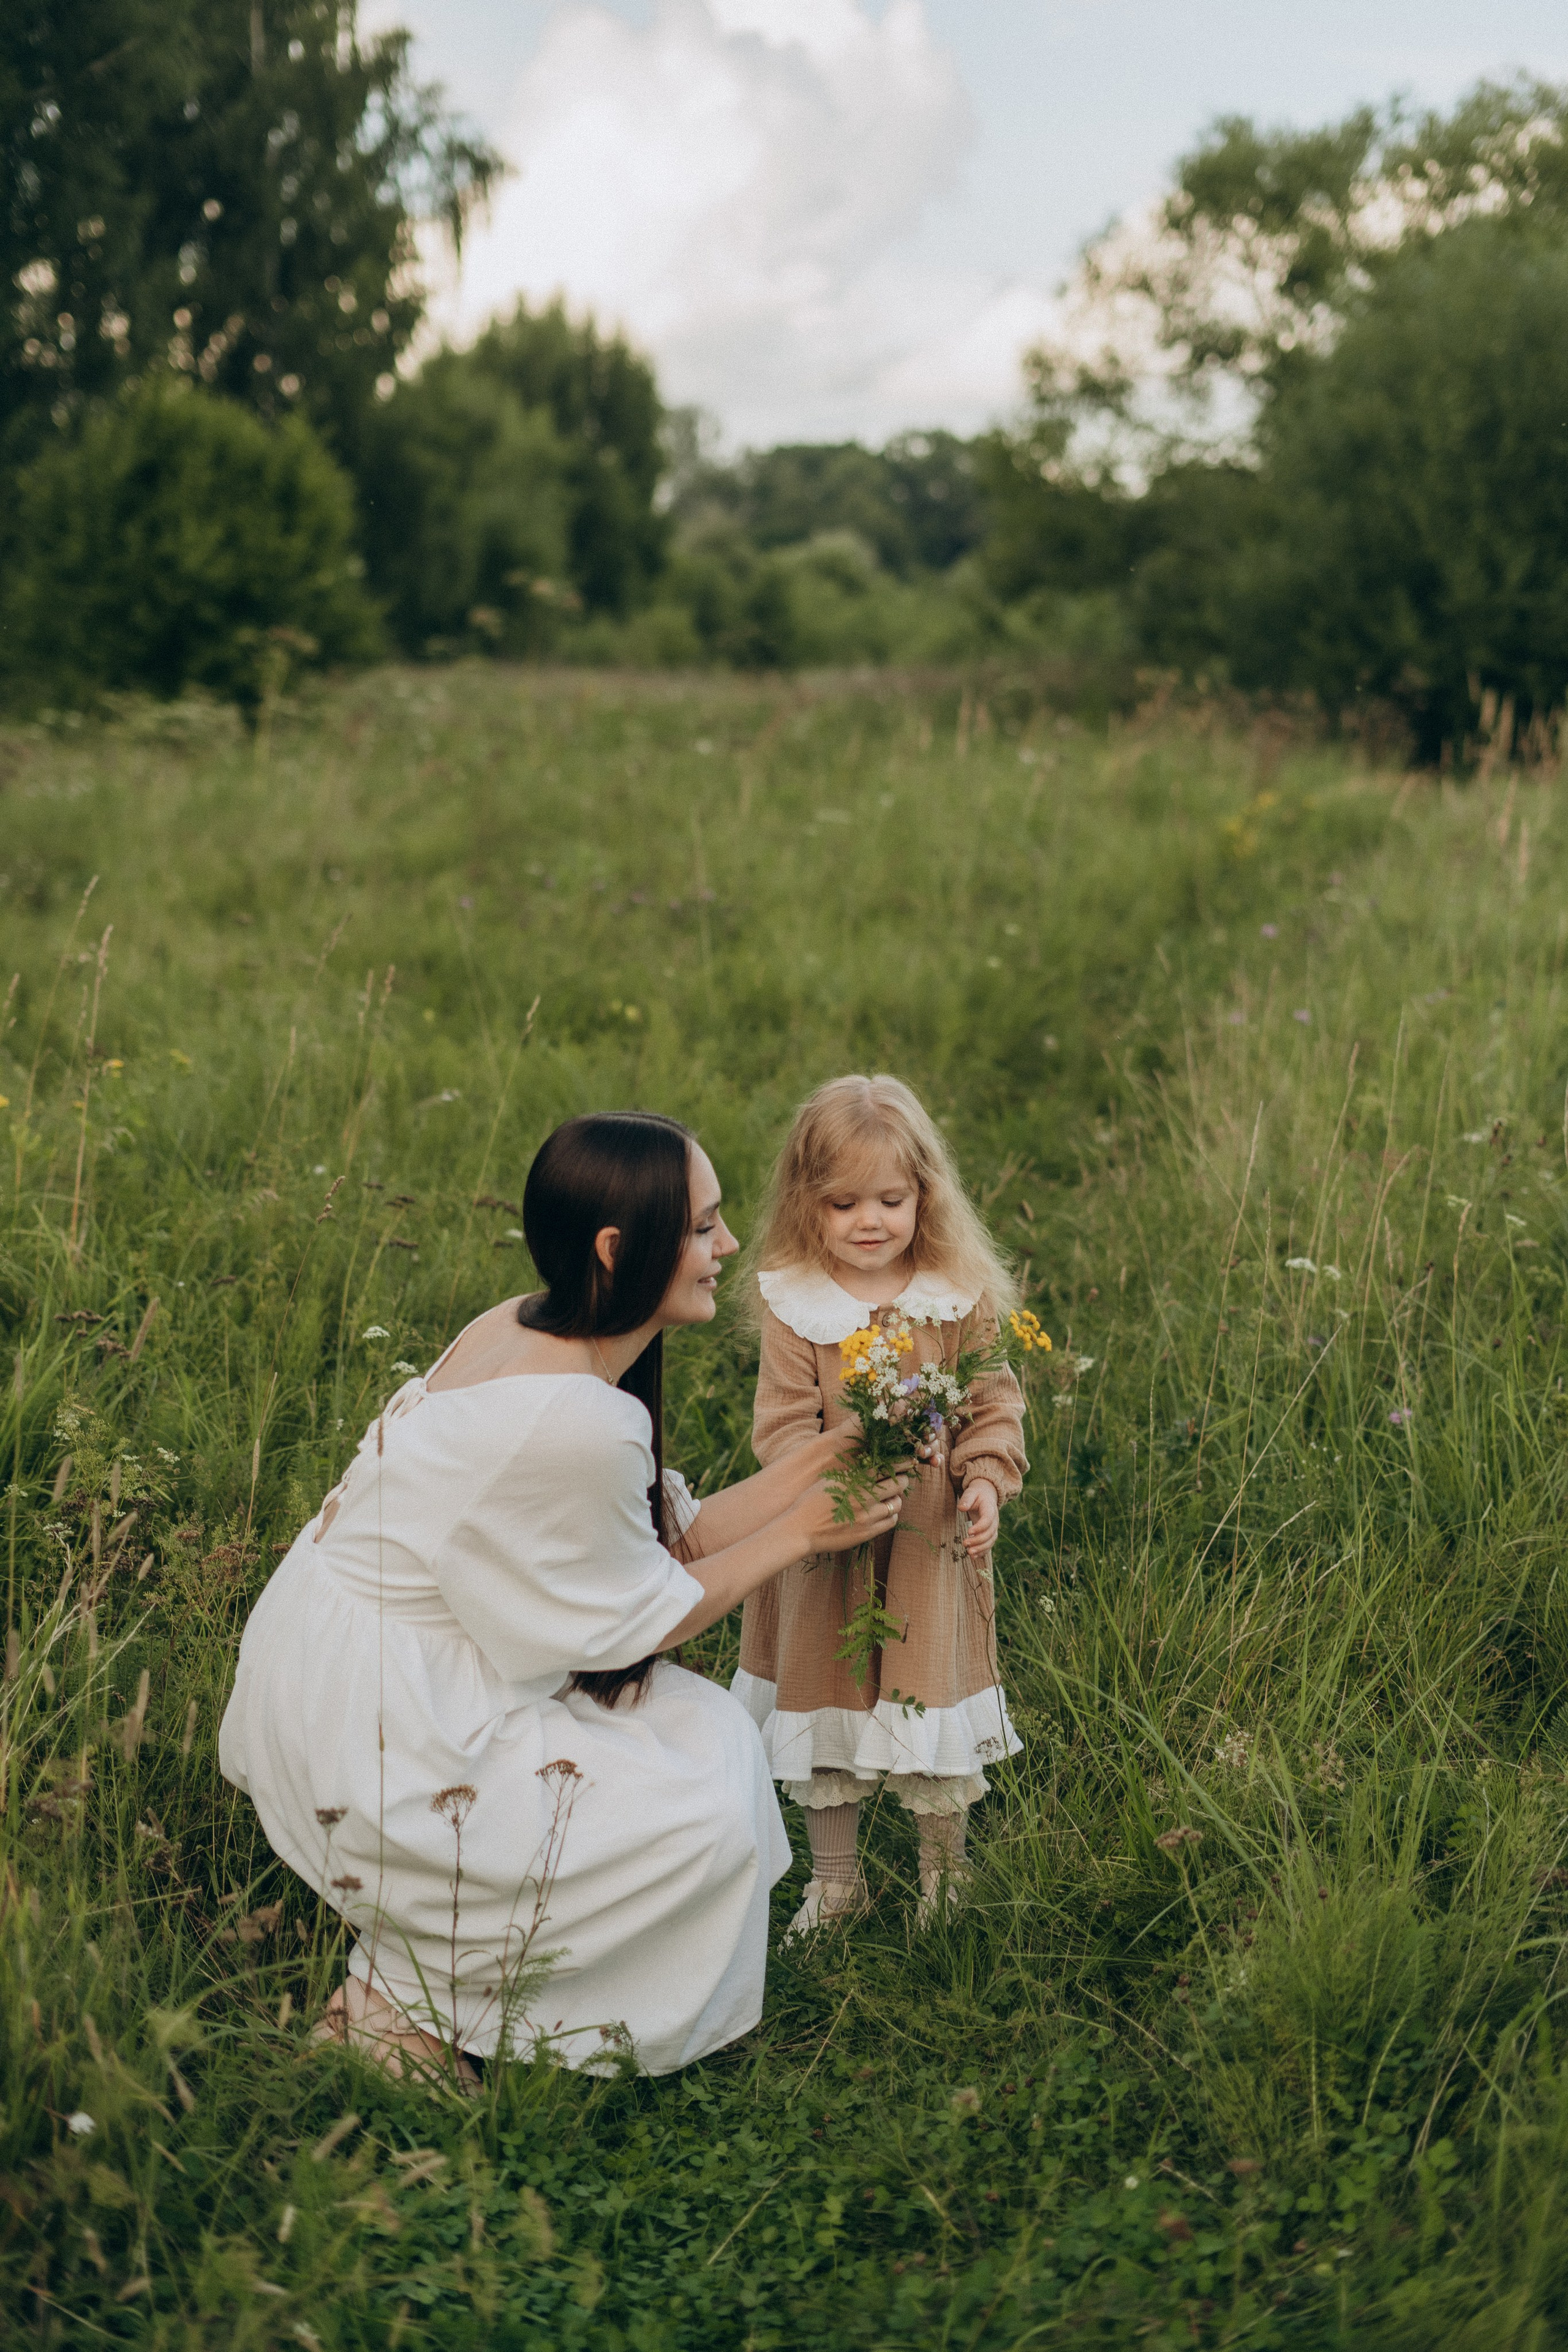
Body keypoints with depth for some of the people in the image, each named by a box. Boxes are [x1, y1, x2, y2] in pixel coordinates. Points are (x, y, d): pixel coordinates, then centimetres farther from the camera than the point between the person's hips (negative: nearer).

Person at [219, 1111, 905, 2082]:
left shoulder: (524, 1328, 1)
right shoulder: (577, 1421, -28)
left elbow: (660, 1542, 6)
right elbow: (638, 1620, -13)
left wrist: (814, 1465, 2)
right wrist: (799, 1533, -4)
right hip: (367, 1736, -10)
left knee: (704, 1732, 10)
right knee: (706, 1817, -6)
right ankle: (400, 2002, 5)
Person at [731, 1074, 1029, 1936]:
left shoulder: (962, 1296, -5)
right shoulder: (792, 1302, -8)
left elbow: (993, 1400, 1)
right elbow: (784, 1420, -10)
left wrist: (985, 1480, -14)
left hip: (930, 1542, 0)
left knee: (933, 1703, 8)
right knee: (824, 1701, 13)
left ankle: (945, 1875, 31)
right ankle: (833, 1880, 31)